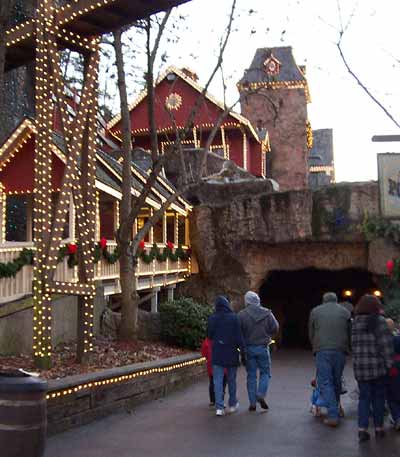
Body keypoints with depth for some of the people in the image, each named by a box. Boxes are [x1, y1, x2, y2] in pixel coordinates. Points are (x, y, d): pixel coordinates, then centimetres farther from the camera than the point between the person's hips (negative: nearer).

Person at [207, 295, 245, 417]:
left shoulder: (212, 318, -4)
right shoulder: (234, 317, -9)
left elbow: (210, 336, 2)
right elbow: (239, 336, -10)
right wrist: (243, 350, -4)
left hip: (217, 354, 0)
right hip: (231, 353, 0)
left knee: (218, 381, 2)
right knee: (231, 380, 15)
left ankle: (219, 407, -7)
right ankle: (232, 404, 28)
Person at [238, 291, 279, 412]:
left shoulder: (242, 314, -7)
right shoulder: (267, 313, -3)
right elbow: (275, 328, -1)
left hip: (248, 348, 0)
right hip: (263, 347, 0)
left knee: (251, 375, 7)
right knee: (265, 372, 13)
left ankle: (252, 403, 8)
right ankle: (261, 394, -7)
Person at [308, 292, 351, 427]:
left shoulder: (315, 311, 11)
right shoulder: (345, 312, 14)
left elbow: (311, 334, 14)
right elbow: (350, 333, 15)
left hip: (322, 351, -2)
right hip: (340, 351, 2)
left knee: (325, 382, -2)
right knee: (337, 381, 14)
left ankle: (333, 416, -10)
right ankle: (336, 409, 23)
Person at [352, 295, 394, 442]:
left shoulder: (355, 323, 7)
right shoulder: (378, 321, -9)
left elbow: (354, 346, 7)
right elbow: (386, 343, -12)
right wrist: (389, 363, -6)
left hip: (360, 366, 4)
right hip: (378, 365, -4)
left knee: (364, 397, 9)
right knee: (378, 396, 11)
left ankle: (362, 428, -1)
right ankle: (379, 427, 17)